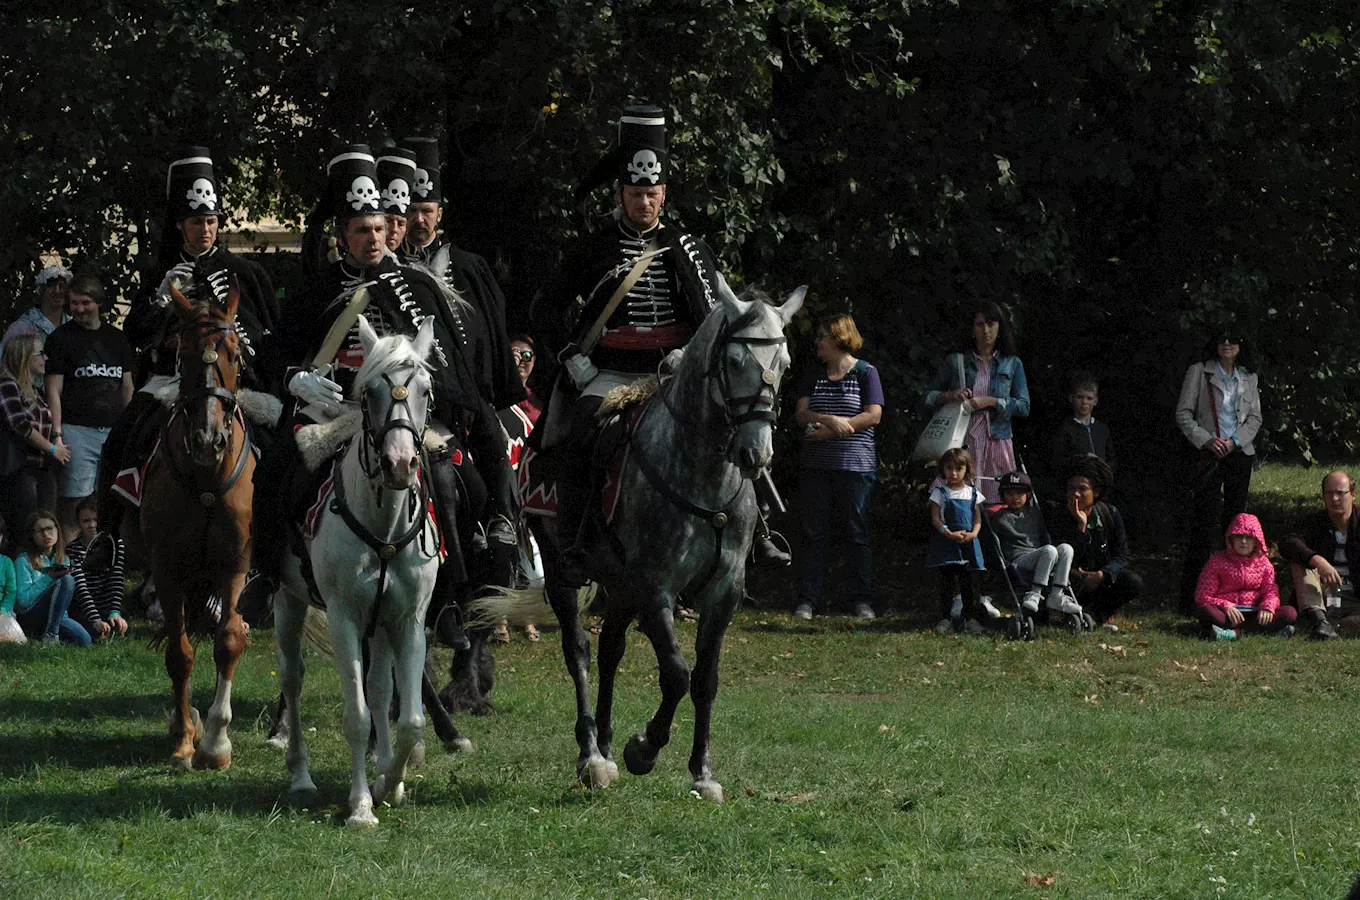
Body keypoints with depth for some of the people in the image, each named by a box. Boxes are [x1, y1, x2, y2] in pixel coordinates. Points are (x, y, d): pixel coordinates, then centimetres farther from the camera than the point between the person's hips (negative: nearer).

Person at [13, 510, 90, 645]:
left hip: (57, 617, 5)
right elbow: (23, 600, -13)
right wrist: (48, 578, -20)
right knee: (66, 581, -26)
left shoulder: (64, 560, 11)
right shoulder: (24, 561, -7)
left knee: (84, 639, -25)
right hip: (28, 618, -5)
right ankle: (49, 635, -21)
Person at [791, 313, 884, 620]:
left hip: (855, 464, -4)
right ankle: (807, 600, 4)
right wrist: (830, 419, -17)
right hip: (816, 465, 4)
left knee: (856, 532, -1)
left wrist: (830, 431, -13)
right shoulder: (814, 375, 13)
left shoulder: (865, 373, 1)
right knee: (813, 533, 2)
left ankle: (863, 600, 4)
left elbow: (873, 416, -8)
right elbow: (801, 414, 3)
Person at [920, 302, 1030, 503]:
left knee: (998, 501, -8)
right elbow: (927, 399, 12)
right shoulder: (955, 362, 13)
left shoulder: (1012, 364, 13)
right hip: (962, 441, 0)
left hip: (997, 441, 0)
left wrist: (990, 402, -9)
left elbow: (1024, 406, 4)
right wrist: (949, 396, -8)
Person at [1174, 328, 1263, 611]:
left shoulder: (1248, 379, 14)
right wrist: (1207, 440, -11)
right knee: (1205, 521, -11)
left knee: (1236, 519, 4)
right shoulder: (1199, 373, 4)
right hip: (1209, 453, -4)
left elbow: (1255, 418, 11)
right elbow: (1183, 414, 2)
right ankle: (1193, 593, -12)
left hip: (1240, 453, 4)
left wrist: (1235, 441, -6)